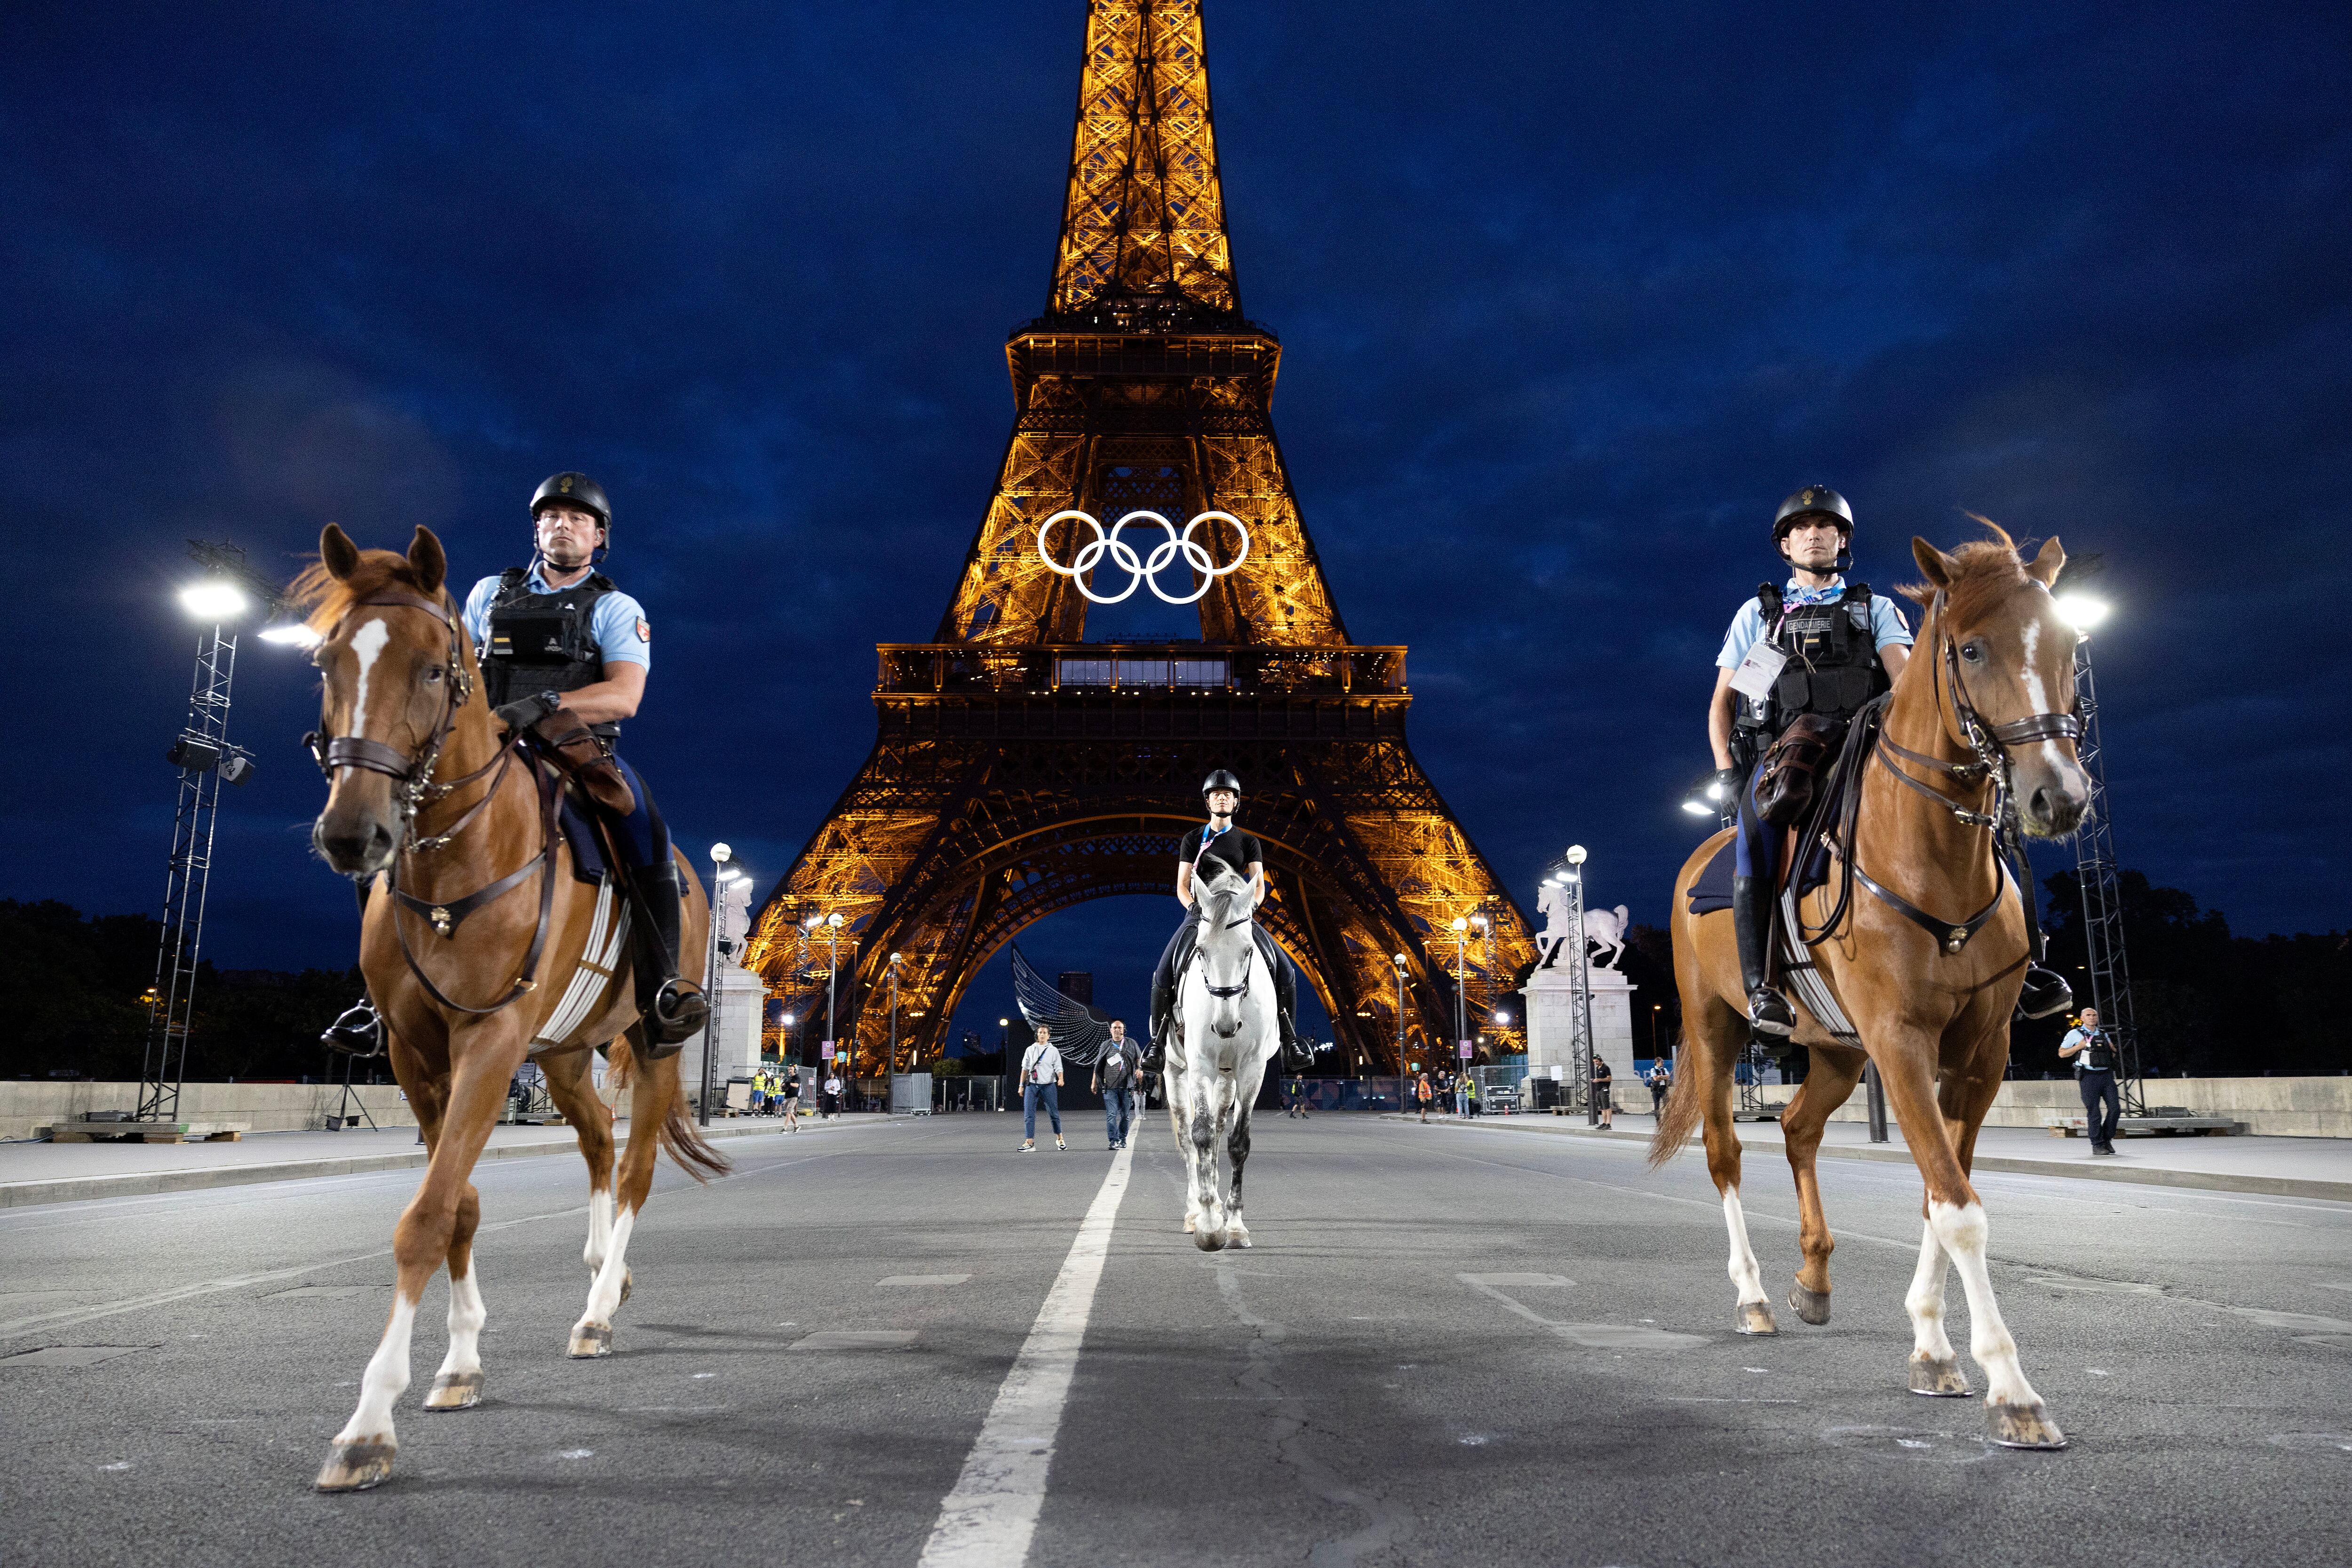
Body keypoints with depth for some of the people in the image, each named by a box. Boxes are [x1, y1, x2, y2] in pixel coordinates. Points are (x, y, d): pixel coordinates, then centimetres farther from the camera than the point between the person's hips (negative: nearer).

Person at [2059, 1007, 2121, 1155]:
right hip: (2089, 1077, -5)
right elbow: (2062, 1053, 3)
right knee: (2094, 1113, -4)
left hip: (2107, 1075, 5)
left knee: (2115, 1108, -3)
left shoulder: (2103, 1035, 17)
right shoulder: (2075, 1034, 3)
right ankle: (2097, 1145, 4)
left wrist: (2113, 1050, 6)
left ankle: (2107, 1139, 16)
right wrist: (2079, 1047, -9)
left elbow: (2112, 1054, 29)